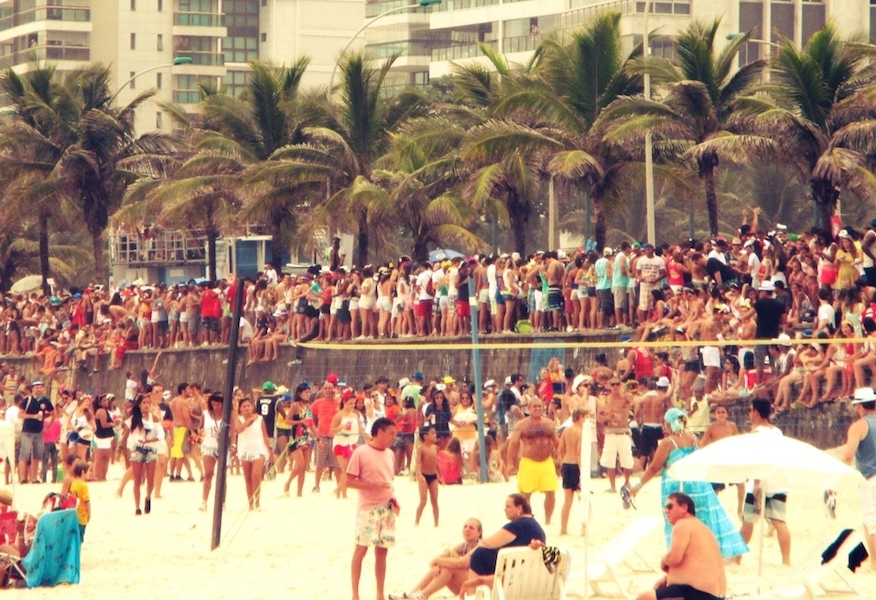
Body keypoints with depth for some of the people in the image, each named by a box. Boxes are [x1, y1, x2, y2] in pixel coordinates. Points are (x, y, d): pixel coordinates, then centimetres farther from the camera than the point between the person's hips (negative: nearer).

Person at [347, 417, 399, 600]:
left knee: (382, 551, 7)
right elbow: (349, 481, -10)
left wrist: (393, 497, 4)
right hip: (368, 509, -6)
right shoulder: (361, 453, -10)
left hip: (387, 508, 6)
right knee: (361, 549, -3)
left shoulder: (389, 454, 10)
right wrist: (373, 485, -20)